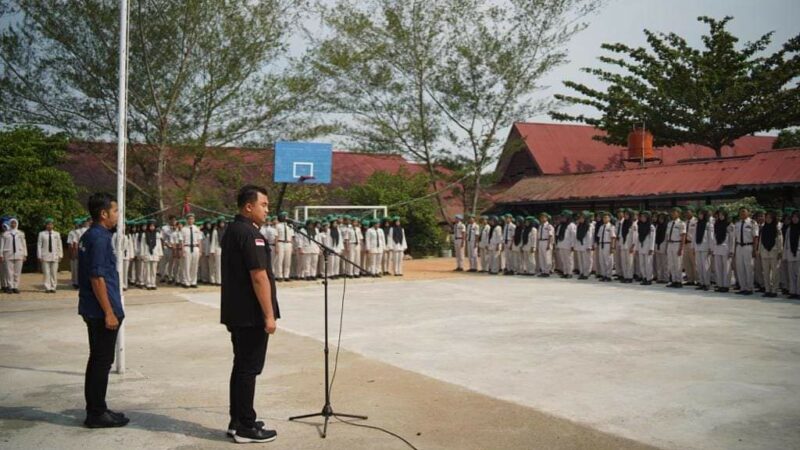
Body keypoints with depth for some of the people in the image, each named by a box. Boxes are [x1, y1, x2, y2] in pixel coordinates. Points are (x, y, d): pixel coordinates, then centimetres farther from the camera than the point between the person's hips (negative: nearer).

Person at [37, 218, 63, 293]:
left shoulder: (56, 234, 8)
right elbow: (39, 245, 2)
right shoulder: (42, 234, 2)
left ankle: (53, 287, 9)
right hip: (45, 256, -2)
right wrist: (39, 256, -2)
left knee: (54, 273, 2)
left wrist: (60, 255, 6)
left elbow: (59, 245, 10)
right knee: (46, 272, -2)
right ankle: (47, 288, 4)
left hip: (54, 256, 2)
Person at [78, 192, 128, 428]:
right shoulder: (99, 238, -17)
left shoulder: (89, 236, 13)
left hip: (92, 310, 10)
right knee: (102, 361, -2)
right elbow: (97, 278, -21)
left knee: (98, 359, 16)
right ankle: (97, 413, 6)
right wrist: (109, 312, -19)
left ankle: (95, 409, 24)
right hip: (102, 311, -10)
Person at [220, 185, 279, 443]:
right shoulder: (249, 233, -17)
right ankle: (246, 427, 5)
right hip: (252, 315, -10)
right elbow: (259, 277, -22)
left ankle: (237, 422, 23)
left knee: (241, 366, 15)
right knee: (249, 369, -3)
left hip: (236, 313, 10)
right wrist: (269, 315, -18)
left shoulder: (232, 230, 14)